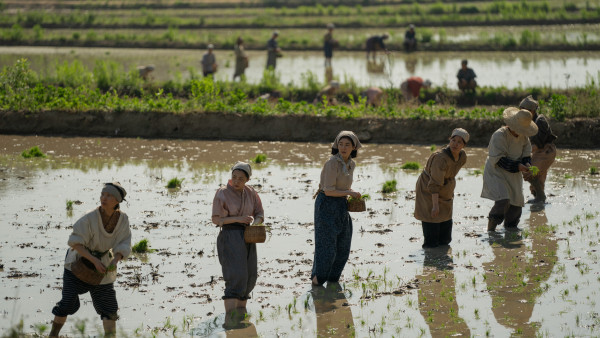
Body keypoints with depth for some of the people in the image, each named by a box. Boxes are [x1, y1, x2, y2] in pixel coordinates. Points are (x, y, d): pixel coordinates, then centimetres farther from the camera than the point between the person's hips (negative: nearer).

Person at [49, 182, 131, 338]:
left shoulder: (122, 219, -14)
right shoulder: (90, 218, -27)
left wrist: (115, 261, -32)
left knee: (109, 306, 2)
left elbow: (123, 246, -12)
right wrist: (95, 261, -33)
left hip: (102, 263, 4)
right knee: (68, 303, -9)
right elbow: (75, 243, -25)